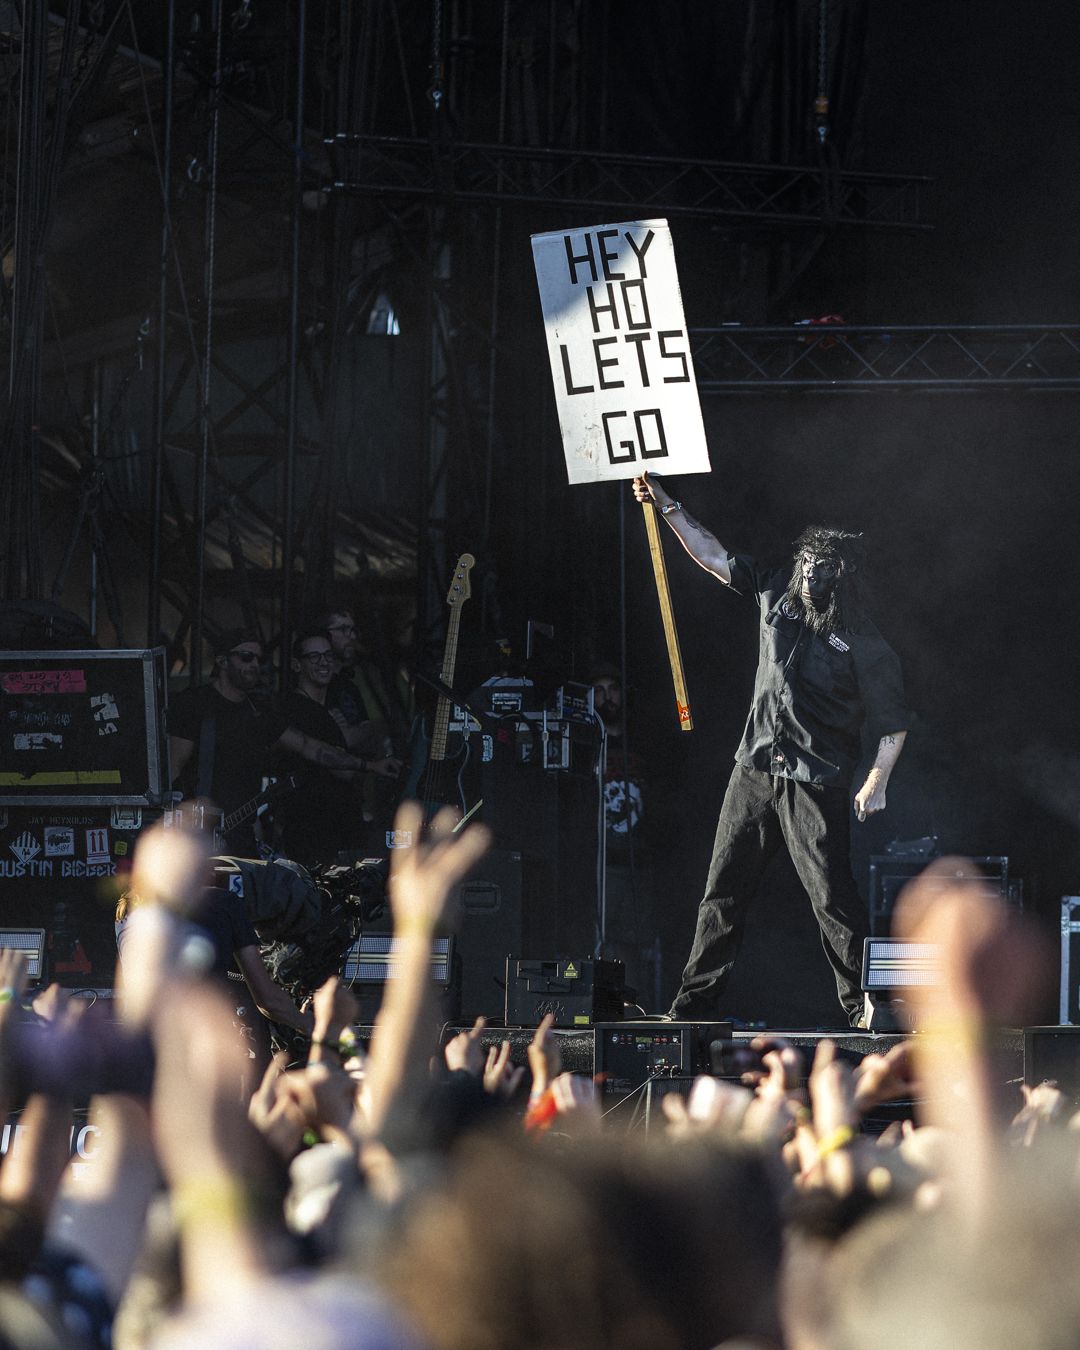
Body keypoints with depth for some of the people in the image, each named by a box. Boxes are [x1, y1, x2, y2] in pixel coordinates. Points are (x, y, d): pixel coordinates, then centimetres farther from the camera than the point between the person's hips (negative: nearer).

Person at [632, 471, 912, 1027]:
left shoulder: (864, 647, -7)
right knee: (723, 890, 6)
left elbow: (893, 721, -4)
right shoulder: (777, 595, 8)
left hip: (815, 782, -5)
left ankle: (862, 1006, 0)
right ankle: (694, 1003, 11)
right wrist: (668, 507, 6)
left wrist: (877, 781, -14)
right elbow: (714, 557, 11)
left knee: (832, 897, -8)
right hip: (755, 771, 5)